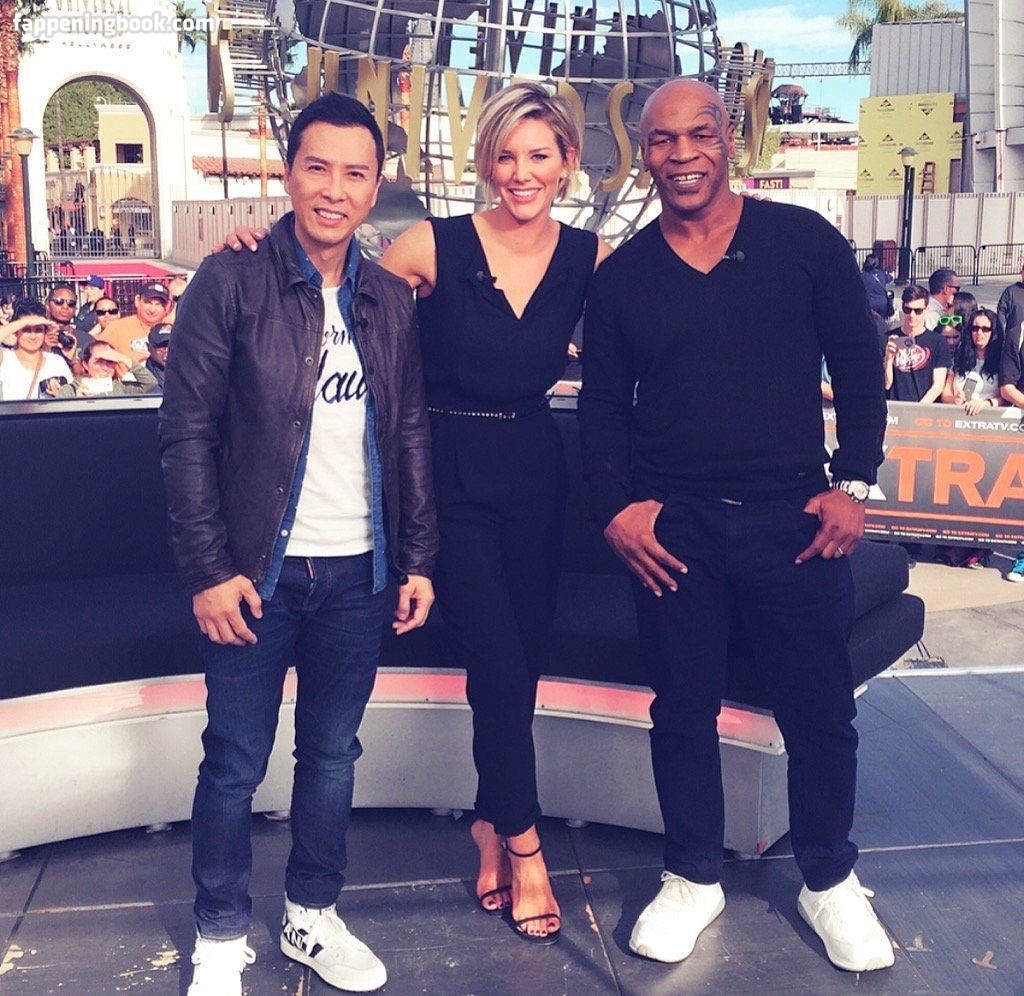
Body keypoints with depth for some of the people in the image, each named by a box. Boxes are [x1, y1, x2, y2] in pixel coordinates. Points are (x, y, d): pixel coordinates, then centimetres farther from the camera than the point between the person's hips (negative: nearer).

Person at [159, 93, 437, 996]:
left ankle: (313, 916, 34)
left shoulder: (389, 298, 6)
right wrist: (207, 567, -12)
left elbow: (411, 433, 10)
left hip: (359, 573, 4)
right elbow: (187, 429, -8)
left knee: (333, 753, 15)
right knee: (235, 764, 8)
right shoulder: (233, 280, -6)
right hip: (258, 572, -3)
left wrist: (418, 557, 6)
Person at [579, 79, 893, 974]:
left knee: (820, 708, 8)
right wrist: (616, 507, -5)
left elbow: (857, 363, 3)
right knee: (683, 708, 10)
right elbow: (603, 403, 7)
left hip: (793, 515, -1)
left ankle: (830, 882, 30)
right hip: (673, 525, 1)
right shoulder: (622, 274, 5)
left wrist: (853, 483, -4)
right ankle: (694, 878, 30)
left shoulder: (804, 240, 1)